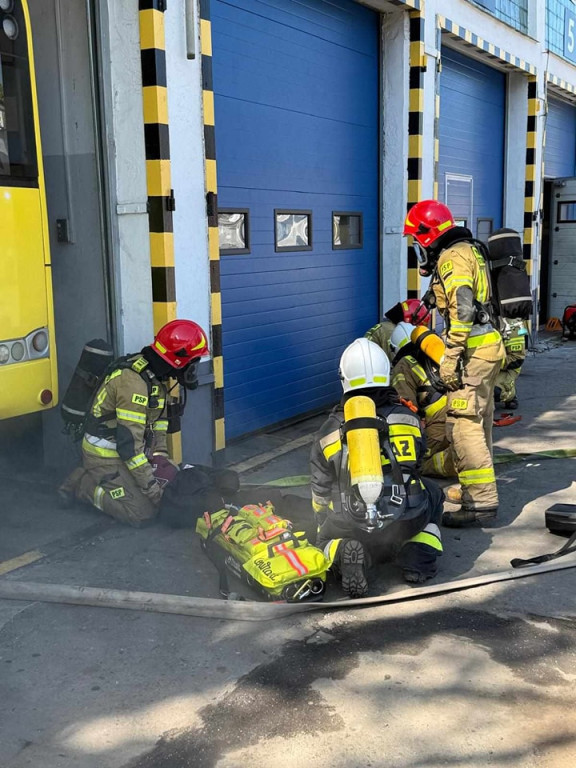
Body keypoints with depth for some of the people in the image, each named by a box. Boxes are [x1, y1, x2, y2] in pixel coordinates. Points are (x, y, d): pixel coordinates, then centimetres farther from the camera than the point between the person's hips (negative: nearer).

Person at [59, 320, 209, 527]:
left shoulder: (156, 375, 2)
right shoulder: (133, 382, -28)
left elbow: (158, 420, 13)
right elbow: (129, 443, -29)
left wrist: (160, 456, 1)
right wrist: (151, 486, -24)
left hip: (134, 450, 10)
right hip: (106, 457, -10)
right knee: (143, 510, -18)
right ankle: (84, 484, 1)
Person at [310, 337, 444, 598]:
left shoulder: (328, 431, 9)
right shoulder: (406, 416, 10)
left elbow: (320, 492, 20)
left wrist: (324, 527, 39)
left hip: (350, 529, 0)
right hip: (407, 523, 0)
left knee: (325, 540, 31)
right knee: (432, 493, 30)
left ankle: (341, 554, -5)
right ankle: (418, 559, 9)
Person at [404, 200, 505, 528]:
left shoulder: (452, 258, -12)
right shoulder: (469, 250, 20)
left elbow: (461, 310, -22)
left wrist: (451, 357, -22)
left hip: (473, 350, -11)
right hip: (489, 344, 11)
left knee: (464, 425, -11)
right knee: (479, 422, 18)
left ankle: (481, 501, -10)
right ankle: (479, 487, 29)